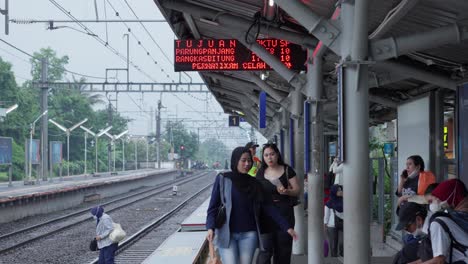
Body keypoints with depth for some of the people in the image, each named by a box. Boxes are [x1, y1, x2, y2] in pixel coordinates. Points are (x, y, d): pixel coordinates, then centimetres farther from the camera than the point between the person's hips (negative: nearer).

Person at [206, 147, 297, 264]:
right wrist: (210, 228, -18)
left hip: (248, 235, 3)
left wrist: (287, 227, 0)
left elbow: (267, 207, 8)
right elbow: (213, 206, -2)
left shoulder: (254, 183, 9)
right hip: (226, 234, -3)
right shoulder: (223, 179, 1)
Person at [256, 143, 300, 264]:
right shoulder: (260, 173, 9)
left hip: (284, 213, -1)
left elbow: (297, 190, 2)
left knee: (283, 248, 2)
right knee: (265, 248, -8)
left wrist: (287, 191, -18)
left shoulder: (287, 170, 3)